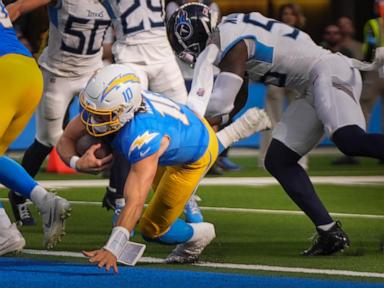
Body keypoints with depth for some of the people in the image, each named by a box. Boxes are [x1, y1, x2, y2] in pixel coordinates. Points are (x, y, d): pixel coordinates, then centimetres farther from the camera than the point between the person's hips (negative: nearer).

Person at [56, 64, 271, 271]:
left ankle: (196, 235, 31)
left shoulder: (143, 139, -49)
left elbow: (135, 202, -55)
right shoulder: (102, 106, -31)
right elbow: (66, 140, -19)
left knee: (152, 229, -3)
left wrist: (112, 250, -64)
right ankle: (238, 129, 47)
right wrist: (77, 163, -43)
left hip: (195, 157, -7)